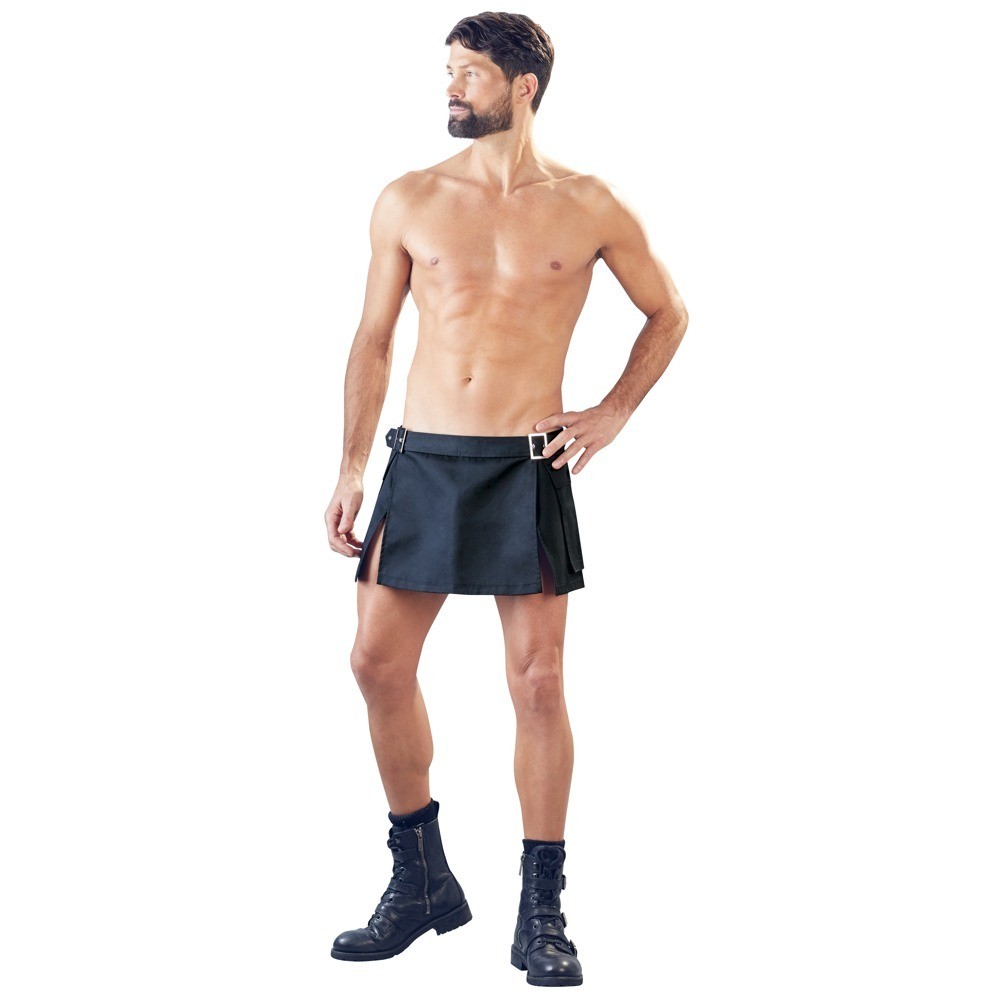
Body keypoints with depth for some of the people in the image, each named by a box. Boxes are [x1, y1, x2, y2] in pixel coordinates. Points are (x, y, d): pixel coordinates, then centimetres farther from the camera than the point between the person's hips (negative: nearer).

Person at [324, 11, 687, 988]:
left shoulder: (590, 207, 0)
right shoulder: (408, 201, 5)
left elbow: (668, 313, 13)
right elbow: (372, 341, 10)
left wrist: (613, 413, 2)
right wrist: (352, 469, 6)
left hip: (527, 468, -2)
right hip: (422, 461, 3)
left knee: (538, 681, -3)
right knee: (378, 662, 1)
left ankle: (542, 915, 9)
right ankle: (422, 883, 19)